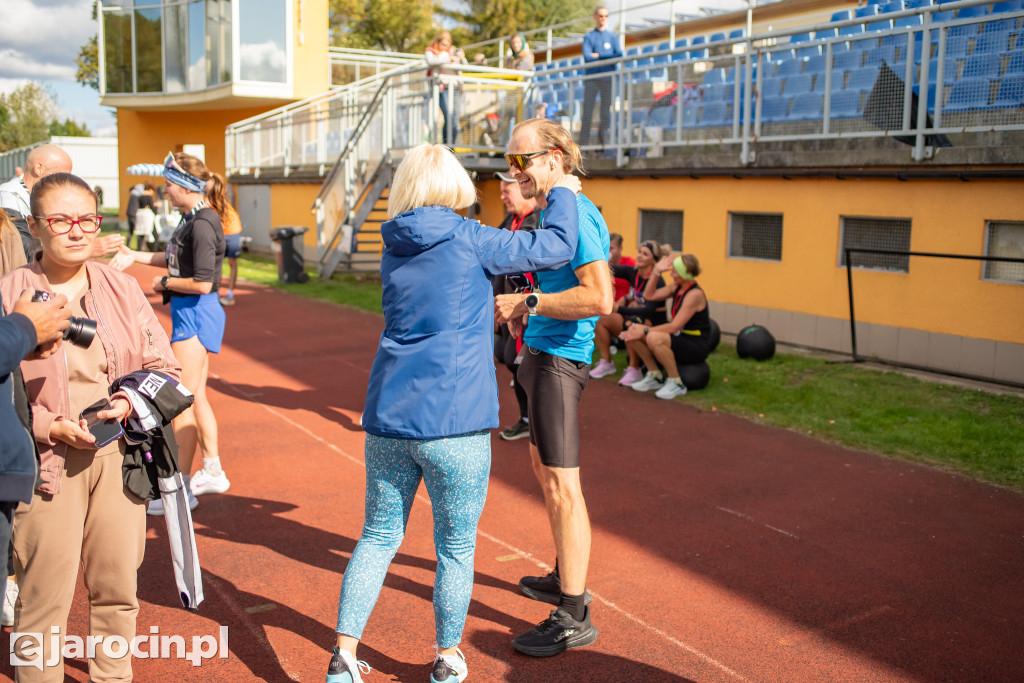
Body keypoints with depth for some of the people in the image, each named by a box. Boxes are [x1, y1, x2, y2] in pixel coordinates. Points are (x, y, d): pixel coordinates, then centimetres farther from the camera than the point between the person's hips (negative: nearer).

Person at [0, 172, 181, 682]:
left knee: (118, 591, 13)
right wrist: (50, 428, -15)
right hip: (46, 465, -3)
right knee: (44, 601, 0)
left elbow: (164, 368, 10)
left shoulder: (122, 288, 7)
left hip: (120, 458, 3)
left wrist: (130, 402, -9)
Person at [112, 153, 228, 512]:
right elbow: (179, 260, 23)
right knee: (196, 397, 17)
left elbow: (202, 282, -24)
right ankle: (213, 471, 29)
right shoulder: (193, 219, 10)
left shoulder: (202, 225, -20)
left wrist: (165, 282, -10)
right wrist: (135, 256, 18)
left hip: (196, 313, -10)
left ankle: (183, 489, 6)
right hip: (191, 314, 10)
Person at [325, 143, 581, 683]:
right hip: (453, 422, -5)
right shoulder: (469, 241, -7)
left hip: (388, 418, 5)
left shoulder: (395, 249, 10)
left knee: (379, 537, 16)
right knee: (456, 547, 12)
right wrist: (561, 194, 13)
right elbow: (556, 247, -3)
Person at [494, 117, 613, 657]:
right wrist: (524, 309, 13)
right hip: (542, 351, 11)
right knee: (543, 465, 21)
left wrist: (527, 303, -21)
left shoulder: (576, 213, -18)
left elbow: (599, 298, -28)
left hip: (559, 357, -11)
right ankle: (565, 577, 36)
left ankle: (573, 617, 0)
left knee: (560, 483, -8)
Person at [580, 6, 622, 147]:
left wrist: (598, 56, -6)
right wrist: (607, 57, -5)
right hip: (591, 78, -1)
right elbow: (587, 57, -5)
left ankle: (603, 134, 12)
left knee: (606, 111, -2)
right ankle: (583, 143, -4)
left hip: (608, 78, 1)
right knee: (587, 110, -6)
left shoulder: (612, 36, 14)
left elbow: (619, 56, 0)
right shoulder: (588, 36, 10)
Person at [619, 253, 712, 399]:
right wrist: (657, 272, 3)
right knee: (633, 330, -4)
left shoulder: (695, 294, -20)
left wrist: (646, 331, -22)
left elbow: (674, 327, -24)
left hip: (697, 347, -9)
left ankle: (676, 384, -17)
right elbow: (649, 295, 12)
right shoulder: (676, 287, 6)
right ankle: (655, 377, 8)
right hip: (680, 339, 9)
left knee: (654, 338, -35)